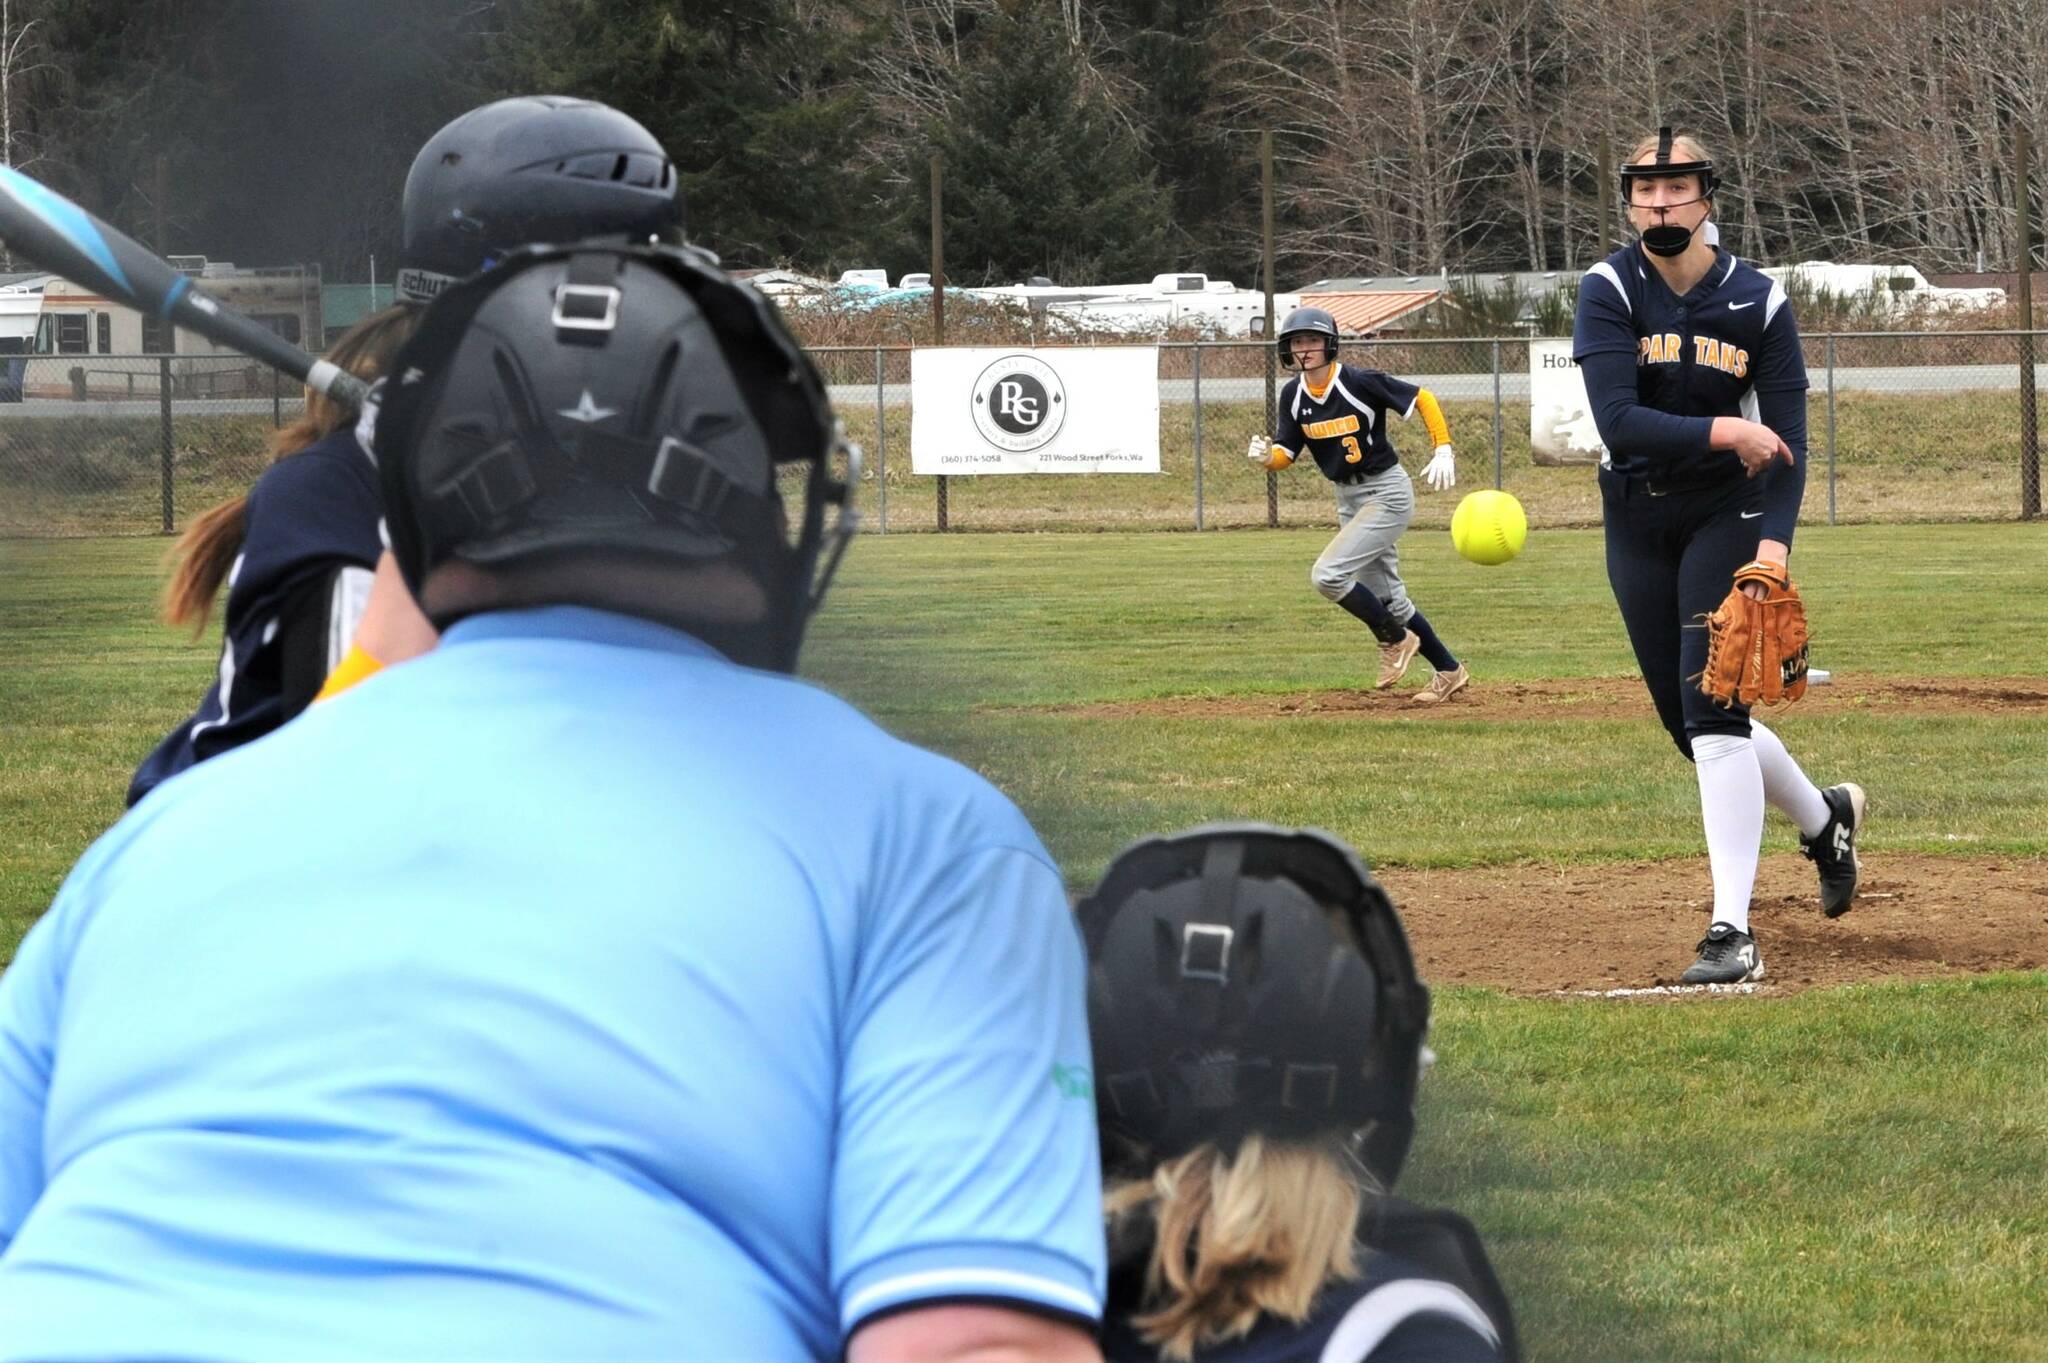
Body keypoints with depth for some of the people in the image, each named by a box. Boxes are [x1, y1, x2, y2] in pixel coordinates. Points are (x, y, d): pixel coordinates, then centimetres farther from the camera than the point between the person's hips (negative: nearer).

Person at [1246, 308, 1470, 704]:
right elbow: (1287, 452, 2)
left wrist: (1444, 449, -21)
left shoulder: (1361, 383, -19)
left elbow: (1423, 399, -13)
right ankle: (1449, 671, 28)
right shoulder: (1294, 396, -1)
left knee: (1327, 575, -19)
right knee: (1386, 599, 13)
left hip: (1387, 493, -8)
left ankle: (1395, 640, 2)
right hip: (1348, 499, 8)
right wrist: (1266, 457, -20)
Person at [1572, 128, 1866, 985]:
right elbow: (1617, 422, -20)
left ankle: (1732, 931, -18)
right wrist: (1724, 433, -30)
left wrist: (1774, 543, -25)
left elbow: (1787, 440, -10)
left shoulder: (1757, 301, -8)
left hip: (1726, 516, -3)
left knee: (1712, 705, -17)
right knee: (1692, 726, 10)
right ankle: (1824, 817, 39)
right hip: (1636, 520, 3)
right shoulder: (1610, 292, -9)